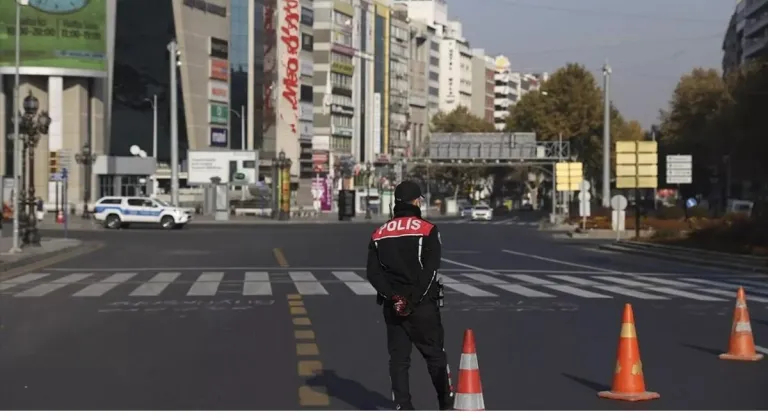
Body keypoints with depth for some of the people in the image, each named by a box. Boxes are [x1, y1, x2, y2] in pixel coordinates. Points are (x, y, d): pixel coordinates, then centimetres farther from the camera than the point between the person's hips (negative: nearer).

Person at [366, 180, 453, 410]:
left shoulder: (379, 234, 7)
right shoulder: (427, 230, -5)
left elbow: (372, 272, -1)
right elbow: (430, 270, -14)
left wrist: (394, 296, -9)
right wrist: (414, 300, -13)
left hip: (392, 306, 3)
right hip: (423, 305, -3)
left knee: (398, 357, 7)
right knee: (435, 355, 8)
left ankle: (403, 408, 3)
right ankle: (447, 405, 13)